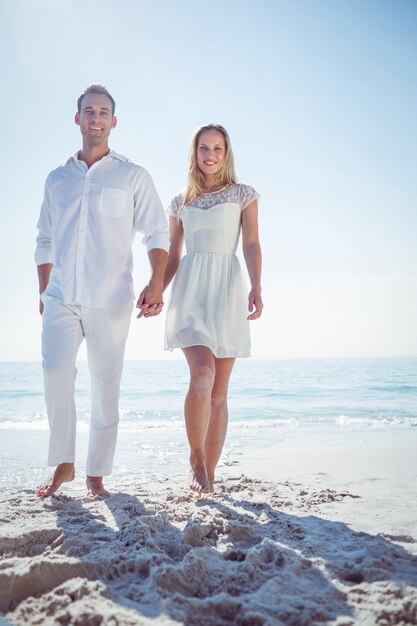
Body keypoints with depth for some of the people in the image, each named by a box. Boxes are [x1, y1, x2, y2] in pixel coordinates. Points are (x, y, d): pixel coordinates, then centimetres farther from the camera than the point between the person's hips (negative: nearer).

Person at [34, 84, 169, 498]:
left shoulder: (132, 177, 9)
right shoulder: (57, 179, 17)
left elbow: (157, 234, 3)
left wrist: (156, 283, -11)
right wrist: (43, 293, 15)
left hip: (110, 301, -1)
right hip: (61, 299, 2)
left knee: (105, 388, -1)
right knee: (55, 373, -17)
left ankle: (96, 475, 10)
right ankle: (63, 465, -2)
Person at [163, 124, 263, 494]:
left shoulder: (243, 195, 12)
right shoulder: (180, 203, 17)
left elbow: (251, 244, 2)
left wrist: (256, 288, -13)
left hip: (227, 289, 0)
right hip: (190, 290, 1)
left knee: (219, 391, 0)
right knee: (202, 373, -21)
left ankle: (209, 473, 9)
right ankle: (196, 457, -3)